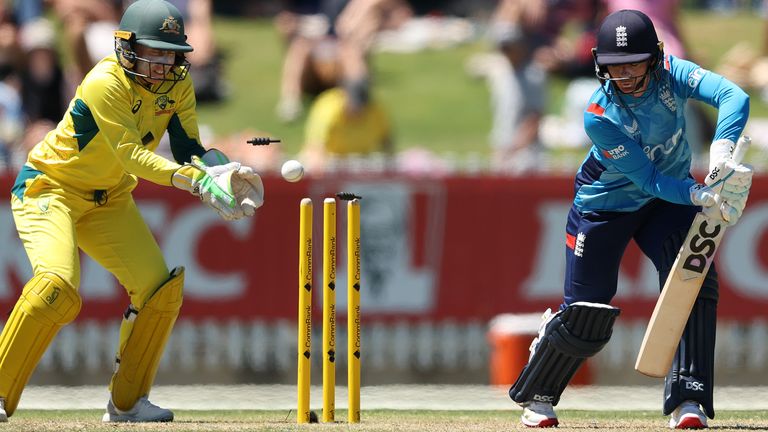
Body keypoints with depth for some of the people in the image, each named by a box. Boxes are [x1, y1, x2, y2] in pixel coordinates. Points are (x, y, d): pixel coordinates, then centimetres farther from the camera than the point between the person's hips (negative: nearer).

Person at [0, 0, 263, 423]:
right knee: (57, 285, -29)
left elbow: (189, 150, -7)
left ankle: (126, 402, 17)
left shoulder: (177, 85, -6)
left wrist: (223, 170, -29)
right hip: (49, 190, -8)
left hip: (109, 201, 8)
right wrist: (197, 181, -44)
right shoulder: (105, 84, -28)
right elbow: (132, 156, -33)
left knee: (161, 290, 1)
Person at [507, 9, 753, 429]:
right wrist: (703, 196, -44)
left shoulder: (672, 76, -22)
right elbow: (649, 179, -30)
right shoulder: (598, 116, -29)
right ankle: (536, 394, 30)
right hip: (606, 204, -3)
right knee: (585, 315, 1)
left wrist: (720, 151, -54)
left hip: (669, 201, 3)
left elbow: (734, 96, -38)